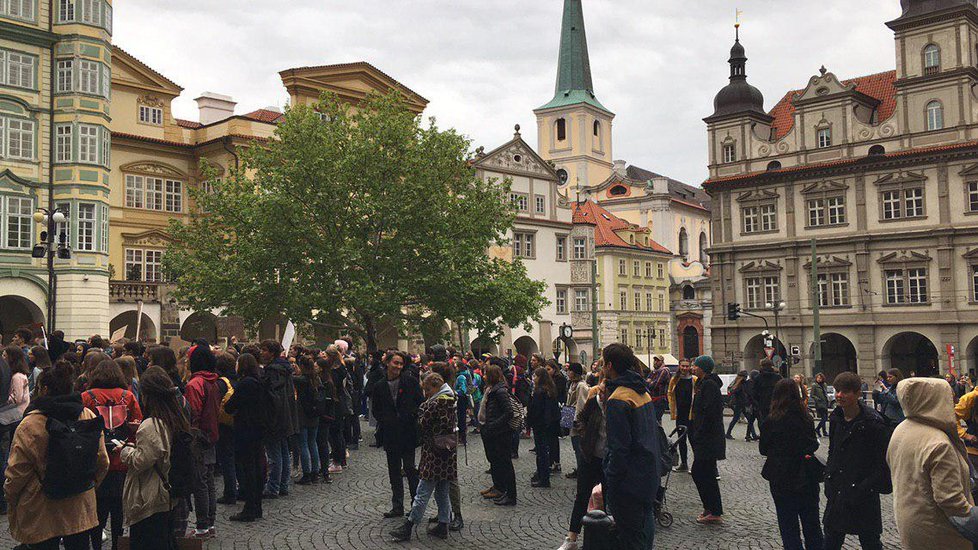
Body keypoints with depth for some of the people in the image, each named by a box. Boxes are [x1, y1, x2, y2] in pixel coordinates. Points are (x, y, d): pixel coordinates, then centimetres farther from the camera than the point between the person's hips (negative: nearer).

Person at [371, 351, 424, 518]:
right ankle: (397, 507, 20)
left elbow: (421, 402, -1)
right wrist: (385, 421, -4)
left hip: (408, 432, -3)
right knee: (394, 471, 10)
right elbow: (376, 410, 12)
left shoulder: (410, 381, -2)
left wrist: (411, 417, -11)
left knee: (410, 468, -2)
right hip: (390, 434, 3)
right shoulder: (380, 386, 5)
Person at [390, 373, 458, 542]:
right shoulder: (451, 400, 9)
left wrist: (422, 407, 5)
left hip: (434, 455, -9)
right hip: (448, 453, 9)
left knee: (423, 491, -3)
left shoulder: (436, 403, -17)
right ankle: (443, 525, 19)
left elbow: (422, 423, -12)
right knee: (442, 491, 15)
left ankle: (408, 527, 4)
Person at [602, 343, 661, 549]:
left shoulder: (617, 400, -20)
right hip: (649, 476, 9)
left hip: (629, 481, -9)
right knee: (645, 528, 20)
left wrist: (609, 484, -14)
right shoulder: (643, 392, 9)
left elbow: (619, 449, -21)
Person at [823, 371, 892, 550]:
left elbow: (884, 462, -14)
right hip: (837, 493, 6)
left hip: (863, 496, -6)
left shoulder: (873, 423, -16)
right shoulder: (836, 418, 4)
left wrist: (866, 487, -17)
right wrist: (828, 478, 8)